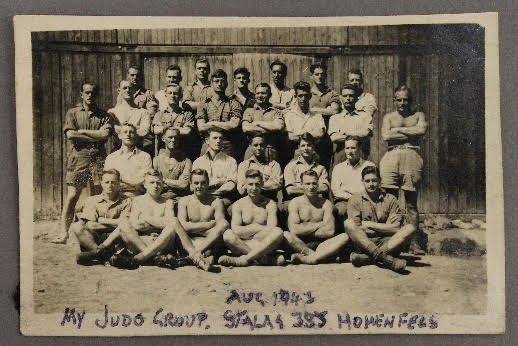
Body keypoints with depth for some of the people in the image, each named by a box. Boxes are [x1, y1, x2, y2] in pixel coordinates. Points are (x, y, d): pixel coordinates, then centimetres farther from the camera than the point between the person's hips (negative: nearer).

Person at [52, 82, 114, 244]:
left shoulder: (105, 116, 13)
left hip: (99, 158, 1)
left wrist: (82, 131, -2)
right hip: (78, 157, 0)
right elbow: (70, 135, -2)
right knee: (72, 195, -6)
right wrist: (96, 135, -2)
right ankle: (63, 232, -6)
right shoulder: (72, 113, 13)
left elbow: (105, 135, -5)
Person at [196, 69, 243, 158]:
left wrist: (213, 123, -1)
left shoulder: (233, 104, 10)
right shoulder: (204, 105, 13)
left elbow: (234, 125, -5)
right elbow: (201, 128, -1)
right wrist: (226, 125, -2)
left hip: (228, 147, -1)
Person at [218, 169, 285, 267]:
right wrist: (258, 228, -7)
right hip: (242, 245, 0)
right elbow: (235, 230, -5)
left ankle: (242, 260, -32)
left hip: (264, 246, 0)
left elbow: (272, 230, -5)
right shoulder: (238, 205, 8)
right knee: (228, 234, -29)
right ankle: (268, 259, -33)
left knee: (278, 232, -29)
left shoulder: (270, 204, 7)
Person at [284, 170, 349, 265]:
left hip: (320, 244, 3)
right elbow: (294, 230, -14)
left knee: (344, 237, -24)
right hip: (300, 244, -2)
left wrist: (304, 230, -6)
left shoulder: (326, 203, 6)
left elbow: (330, 231, -7)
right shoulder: (295, 203, 2)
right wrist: (319, 225, -6)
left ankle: (303, 259, -33)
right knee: (285, 235, -32)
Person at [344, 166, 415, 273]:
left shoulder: (390, 200, 10)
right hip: (363, 242, -1)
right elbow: (355, 229, -3)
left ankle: (367, 257, -37)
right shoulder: (355, 200, 9)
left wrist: (370, 224, -4)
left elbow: (395, 228, -1)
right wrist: (383, 229, -5)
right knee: (348, 223, -26)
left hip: (387, 243, 1)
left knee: (410, 227, -22)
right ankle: (384, 258, -43)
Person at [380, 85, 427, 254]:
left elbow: (422, 130, -5)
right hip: (392, 157, 0)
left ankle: (414, 242, 2)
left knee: (411, 203, 0)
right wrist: (411, 134, 1)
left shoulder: (418, 115, 17)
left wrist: (398, 129, -1)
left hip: (411, 158, 0)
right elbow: (386, 136, -1)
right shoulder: (388, 117, 18)